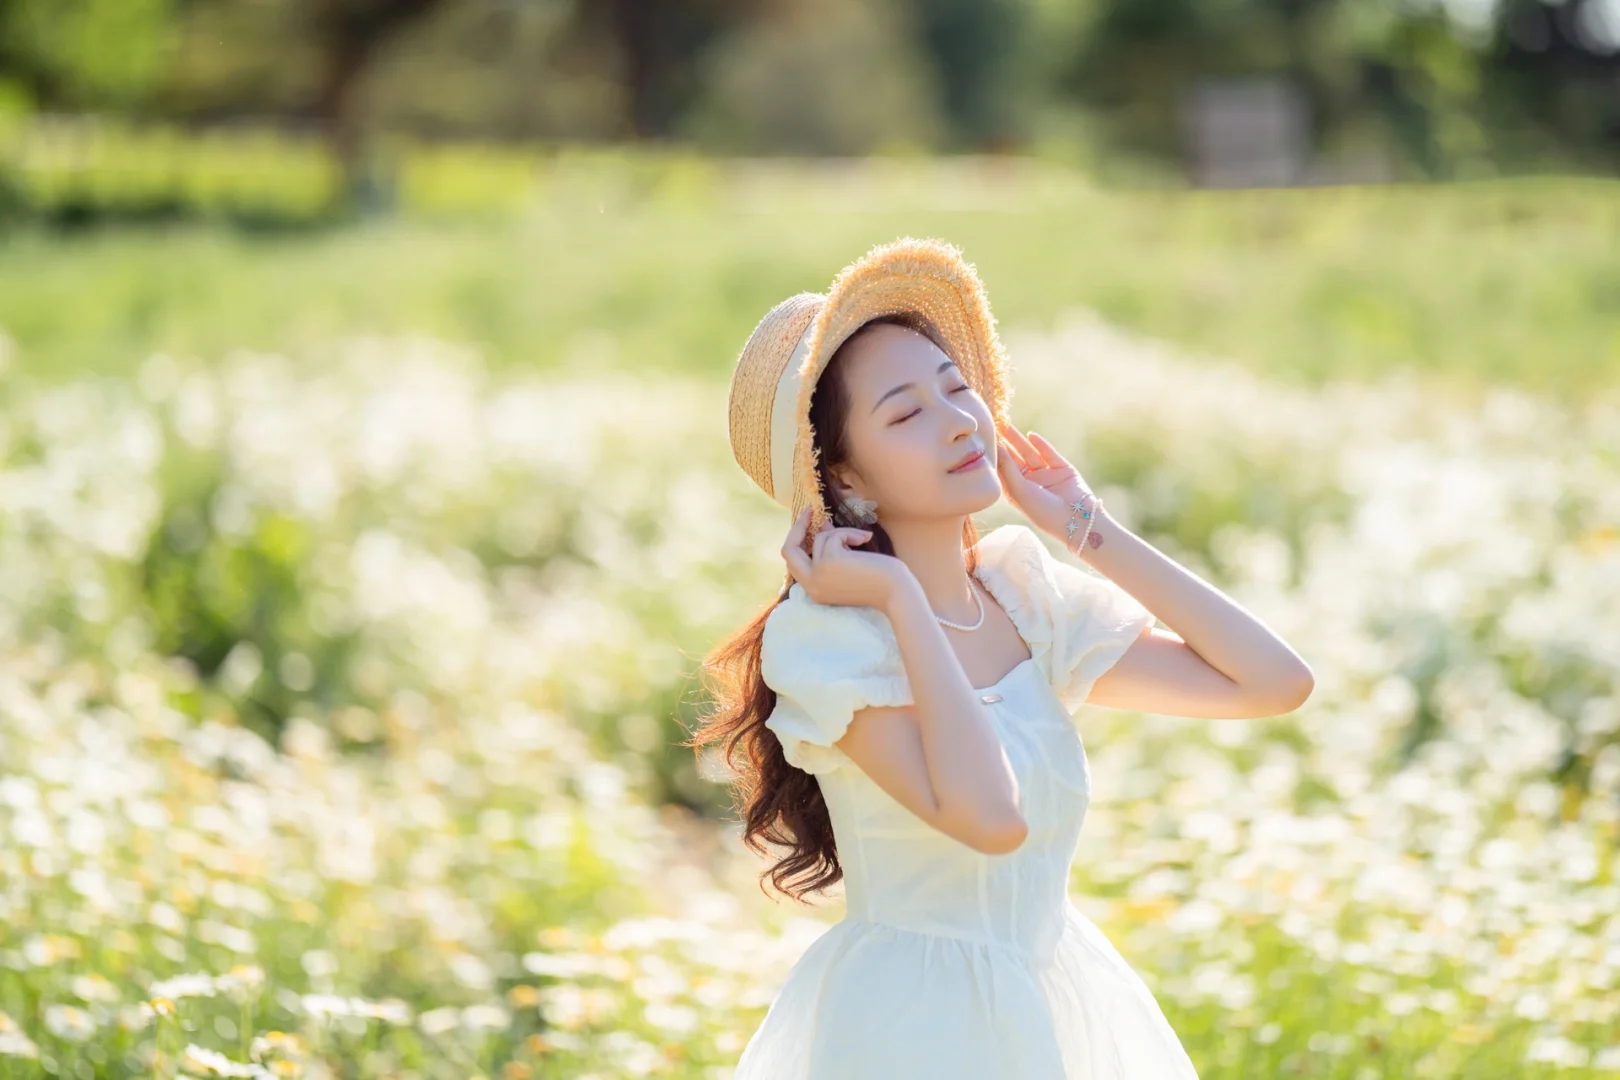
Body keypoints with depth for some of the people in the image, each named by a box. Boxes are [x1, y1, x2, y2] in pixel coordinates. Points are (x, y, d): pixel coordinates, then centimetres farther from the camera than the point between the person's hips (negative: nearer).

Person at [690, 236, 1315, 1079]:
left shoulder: (1023, 596, 1)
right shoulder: (825, 635, -16)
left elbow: (1276, 682, -3)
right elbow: (990, 818, -29)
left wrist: (1091, 535, -2)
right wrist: (901, 596, -22)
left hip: (1054, 1002, 6)